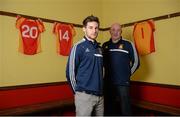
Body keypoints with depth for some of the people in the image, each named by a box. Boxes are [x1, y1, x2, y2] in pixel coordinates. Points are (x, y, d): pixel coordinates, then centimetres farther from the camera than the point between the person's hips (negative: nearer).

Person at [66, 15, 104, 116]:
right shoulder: (79, 47, -8)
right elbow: (70, 71, -8)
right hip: (85, 95, -6)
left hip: (100, 95, 6)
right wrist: (77, 90, -2)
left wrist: (100, 86, 14)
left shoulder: (99, 48, 12)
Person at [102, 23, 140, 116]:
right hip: (108, 83, 4)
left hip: (123, 83, -3)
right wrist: (107, 73, 10)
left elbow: (136, 62, 3)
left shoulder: (128, 44, -2)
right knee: (108, 109, 17)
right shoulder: (105, 45, 7)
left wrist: (128, 74, 3)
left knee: (125, 109, 3)